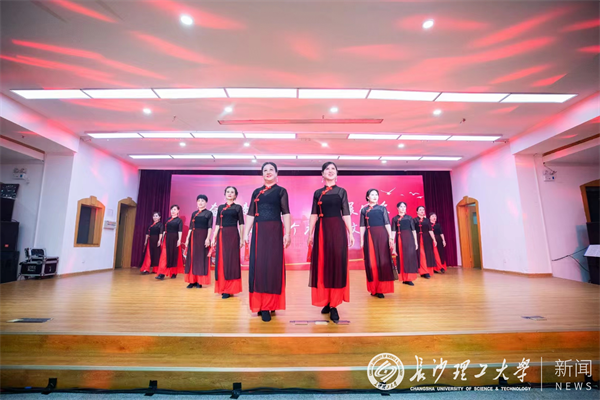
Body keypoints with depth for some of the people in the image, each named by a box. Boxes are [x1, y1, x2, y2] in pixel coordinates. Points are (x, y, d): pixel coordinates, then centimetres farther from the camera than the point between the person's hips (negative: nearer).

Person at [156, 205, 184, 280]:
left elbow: (180, 231, -10)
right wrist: (163, 239, 11)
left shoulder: (179, 220, -1)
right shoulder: (168, 219, 13)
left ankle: (174, 273, 13)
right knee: (165, 256, -4)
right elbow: (165, 230, 15)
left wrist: (179, 240, -19)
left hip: (174, 239, -4)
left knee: (174, 256, 2)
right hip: (167, 239, 4)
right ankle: (162, 274, -7)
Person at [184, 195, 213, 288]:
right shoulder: (194, 213, 13)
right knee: (192, 257, 4)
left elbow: (210, 227, -6)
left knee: (201, 258, -2)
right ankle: (192, 281, 11)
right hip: (193, 237, 5)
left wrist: (208, 238, -16)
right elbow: (190, 227, 13)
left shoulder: (209, 213, 1)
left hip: (203, 237, -4)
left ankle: (200, 281, 4)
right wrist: (187, 238, 6)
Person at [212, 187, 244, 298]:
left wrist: (241, 238, -5)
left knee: (231, 260, -3)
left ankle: (230, 290, 2)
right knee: (221, 260, 5)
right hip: (221, 235, 4)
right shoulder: (220, 207, 13)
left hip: (233, 235, -4)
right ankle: (223, 288, 16)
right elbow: (217, 224, 12)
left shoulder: (238, 207, 4)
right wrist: (214, 238, 7)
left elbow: (241, 224, 1)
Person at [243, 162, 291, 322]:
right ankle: (259, 304, 13)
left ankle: (268, 306, 8)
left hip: (275, 231, -3)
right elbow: (250, 214, 11)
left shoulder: (281, 191, 6)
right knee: (258, 265, 3)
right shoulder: (256, 192, 14)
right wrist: (246, 233, 3)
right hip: (258, 232, 3)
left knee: (272, 266, -1)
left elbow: (286, 213, -1)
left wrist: (287, 233, -11)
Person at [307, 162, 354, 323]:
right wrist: (310, 233, 3)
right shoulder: (317, 193, 10)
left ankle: (334, 305, 2)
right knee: (322, 264, 2)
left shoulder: (342, 191, 7)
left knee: (337, 263, -3)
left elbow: (346, 214, 4)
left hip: (338, 229, -1)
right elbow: (314, 215, 8)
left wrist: (350, 233, -1)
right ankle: (326, 302, 14)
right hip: (321, 230, 2)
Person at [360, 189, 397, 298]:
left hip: (382, 235, 0)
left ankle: (381, 289, 6)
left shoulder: (382, 208, 9)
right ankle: (374, 289, 11)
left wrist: (390, 238, -4)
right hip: (369, 236, 0)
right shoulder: (364, 210, 10)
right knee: (371, 262, 1)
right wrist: (361, 240, 1)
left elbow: (387, 224, 5)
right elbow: (362, 226, 8)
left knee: (382, 261, -2)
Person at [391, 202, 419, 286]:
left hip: (409, 238, 1)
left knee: (410, 256, -4)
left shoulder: (409, 217, 9)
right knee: (401, 257, 1)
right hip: (399, 239, -1)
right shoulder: (395, 219, 5)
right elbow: (393, 231, 2)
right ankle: (404, 278, 9)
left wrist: (416, 241, 3)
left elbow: (413, 230, 8)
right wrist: (393, 243, -5)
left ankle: (408, 278, 0)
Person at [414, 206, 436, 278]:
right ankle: (424, 272, -3)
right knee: (421, 255, -6)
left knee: (428, 255, 4)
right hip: (419, 239, -4)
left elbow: (430, 230, 10)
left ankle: (428, 271, 13)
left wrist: (434, 239, 4)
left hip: (427, 239, 4)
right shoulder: (414, 220, 0)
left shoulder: (427, 220, 11)